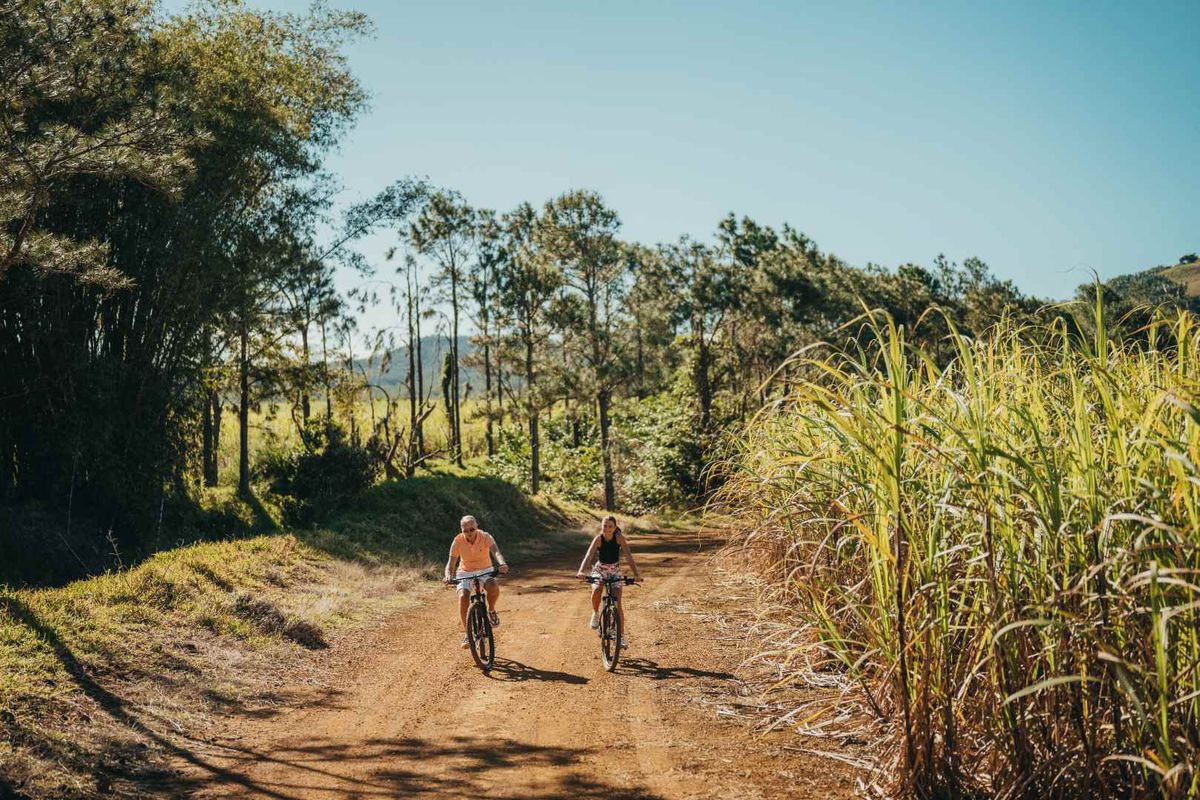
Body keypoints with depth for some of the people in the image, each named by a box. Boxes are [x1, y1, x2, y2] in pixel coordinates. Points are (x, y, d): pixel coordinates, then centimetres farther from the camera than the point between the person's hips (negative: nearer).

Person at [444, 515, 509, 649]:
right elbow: (450, 564, -12)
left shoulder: (485, 537, -18)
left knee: (494, 587, -34)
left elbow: (496, 552, -35)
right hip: (465, 573, 1)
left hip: (485, 571, -1)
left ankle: (491, 611, -1)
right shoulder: (458, 541, -14)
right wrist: (448, 576, -35)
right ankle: (467, 633, -15)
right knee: (463, 597, -28)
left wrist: (502, 563, -58)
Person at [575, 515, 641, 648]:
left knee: (618, 603, -8)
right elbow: (589, 555, -33)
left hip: (615, 571, 1)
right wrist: (581, 571, -50)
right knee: (596, 591, -32)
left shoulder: (619, 538, -20)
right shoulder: (598, 539, -21)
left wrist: (636, 573, -40)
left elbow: (628, 556, -27)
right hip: (599, 570, -1)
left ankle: (621, 636, 1)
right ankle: (595, 614, -2)